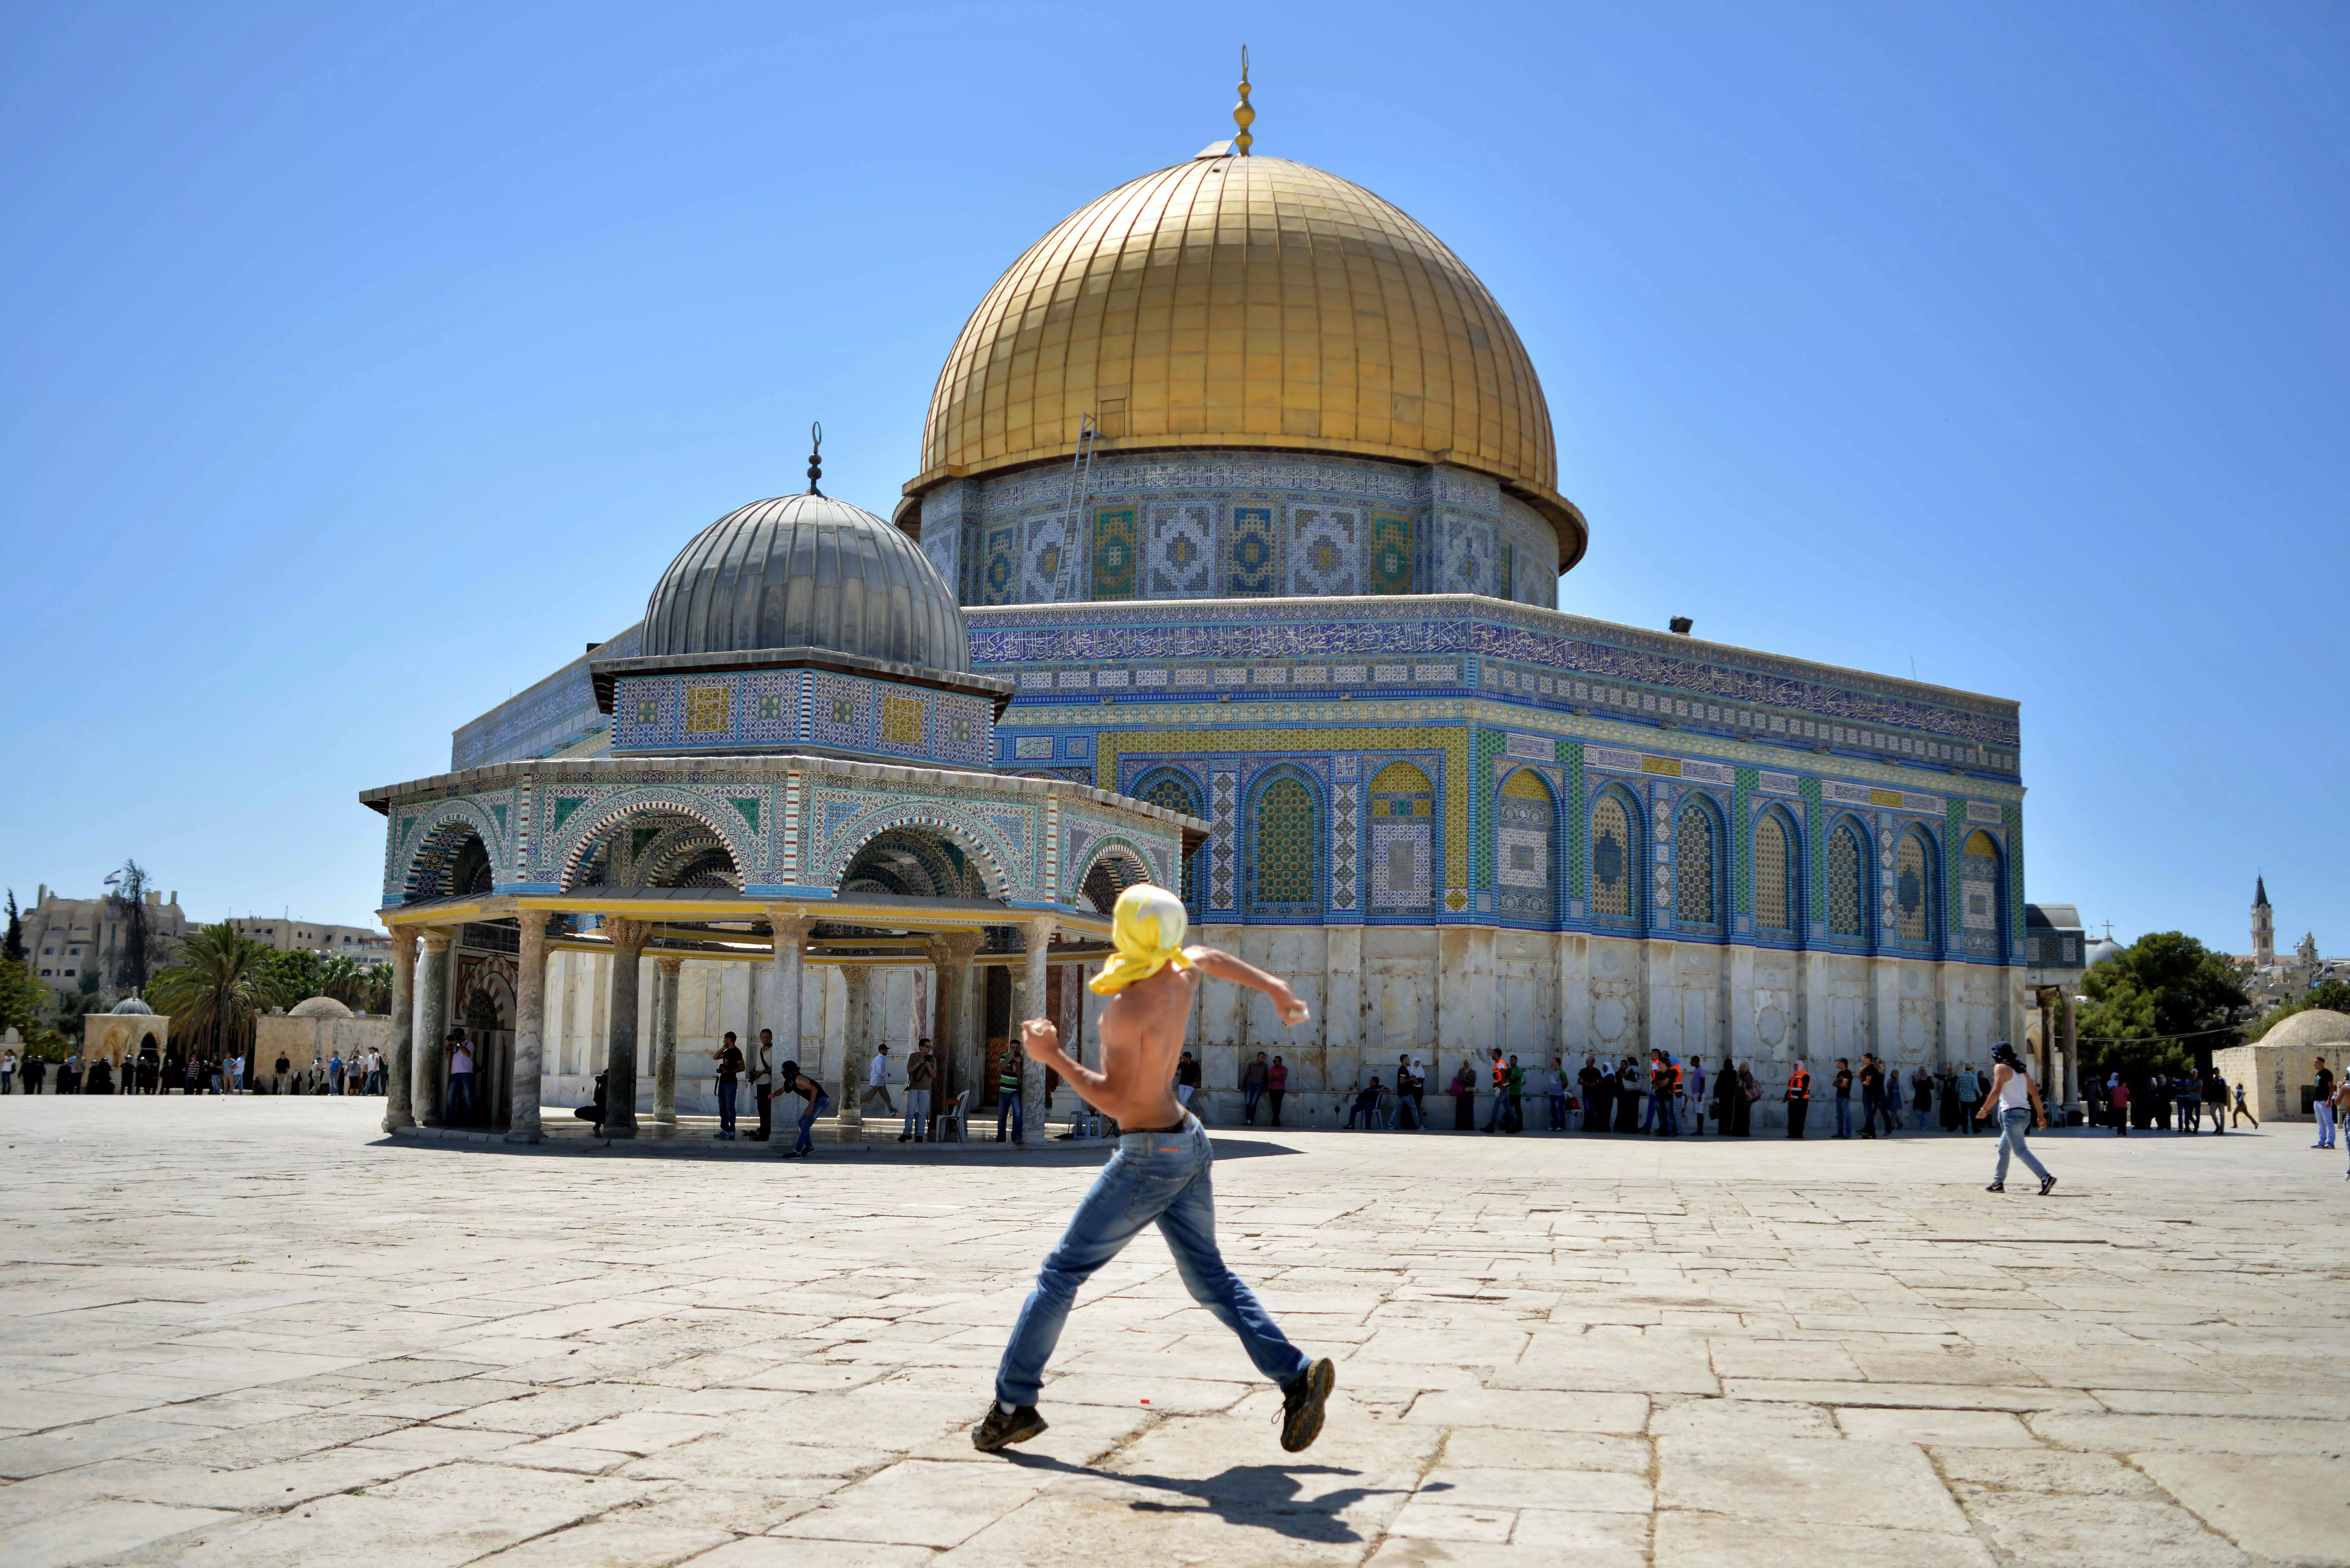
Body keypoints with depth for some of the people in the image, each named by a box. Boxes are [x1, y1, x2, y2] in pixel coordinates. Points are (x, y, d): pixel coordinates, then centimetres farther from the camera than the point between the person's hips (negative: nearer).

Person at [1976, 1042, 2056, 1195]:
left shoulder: (2001, 1068, -5)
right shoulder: (2021, 1070, 19)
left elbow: (1996, 1092, -16)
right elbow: (2035, 1093, 15)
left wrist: (1984, 1110, -9)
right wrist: (2041, 1115, 17)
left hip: (2012, 1113, -9)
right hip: (2025, 1113, 9)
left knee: (2020, 1151, -11)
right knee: (2004, 1149, 18)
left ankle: (2046, 1178, -23)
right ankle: (1998, 1183, 22)